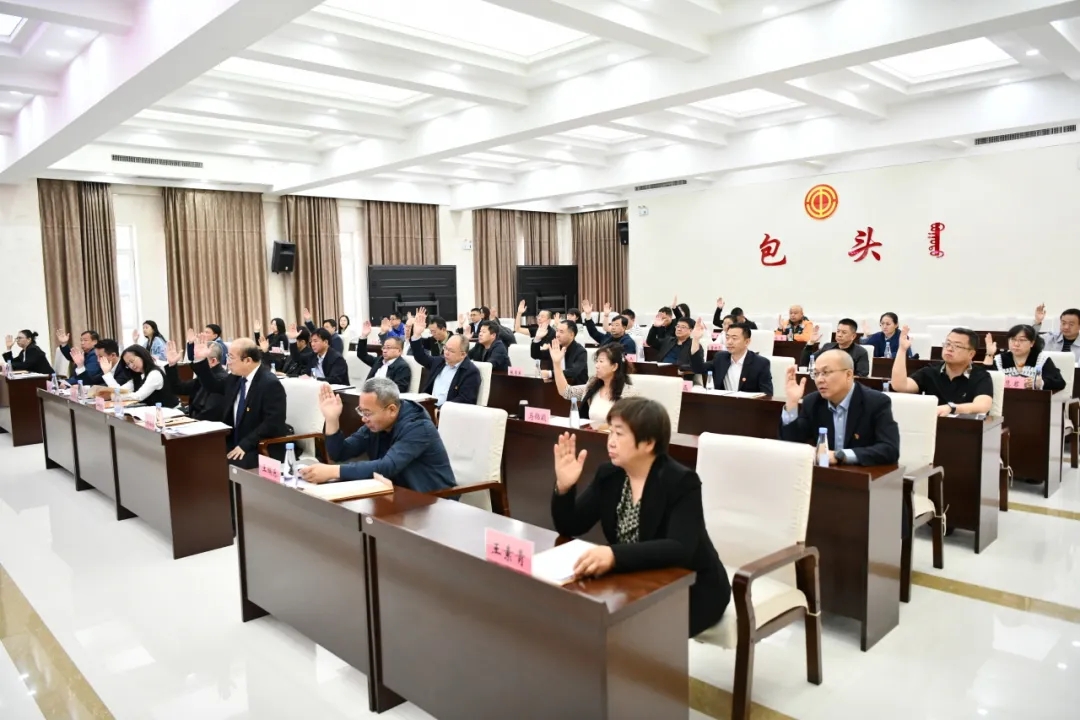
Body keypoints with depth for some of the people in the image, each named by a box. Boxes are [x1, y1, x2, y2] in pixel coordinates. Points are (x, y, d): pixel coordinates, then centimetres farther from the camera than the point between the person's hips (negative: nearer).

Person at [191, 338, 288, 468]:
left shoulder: (270, 384, -18)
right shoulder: (235, 377, 6)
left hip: (263, 450, -8)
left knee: (230, 464, -29)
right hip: (235, 443, 8)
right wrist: (200, 360, 12)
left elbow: (272, 423, -23)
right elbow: (213, 385, 25)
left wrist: (245, 445, -24)